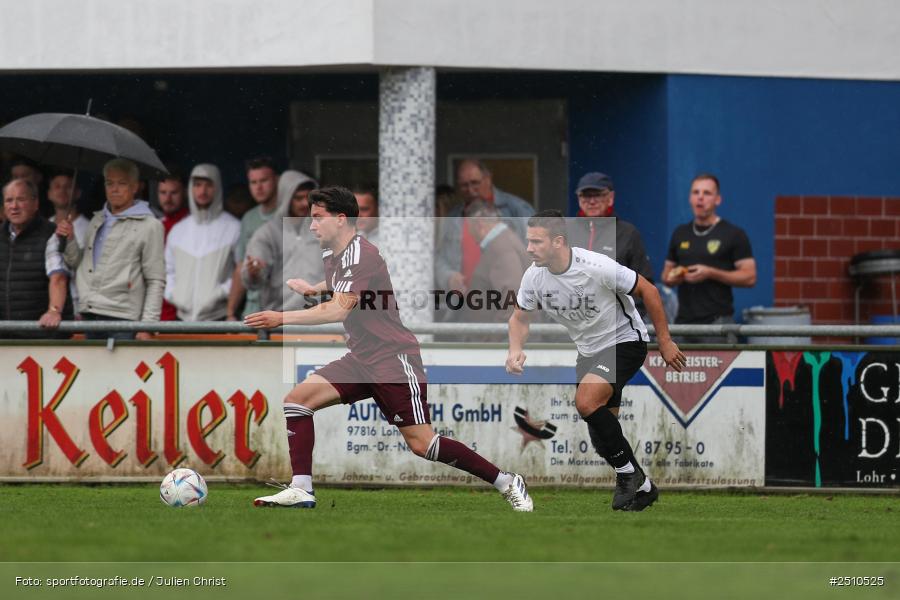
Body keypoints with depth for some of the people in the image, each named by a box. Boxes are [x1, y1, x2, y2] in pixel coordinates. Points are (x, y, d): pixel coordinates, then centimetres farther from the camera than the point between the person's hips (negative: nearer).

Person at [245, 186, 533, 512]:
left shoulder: (361, 254, -18)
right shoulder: (331, 255, 12)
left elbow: (339, 310, -30)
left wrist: (282, 319, -29)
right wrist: (314, 288, 25)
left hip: (393, 357, -9)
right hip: (361, 359, 9)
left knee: (421, 443, -11)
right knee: (297, 399, -6)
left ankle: (506, 482, 1)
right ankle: (301, 490, -9)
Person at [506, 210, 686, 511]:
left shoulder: (597, 267, -28)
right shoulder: (533, 277, -11)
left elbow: (648, 291, -16)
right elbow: (519, 318, 6)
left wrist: (664, 341, -11)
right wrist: (516, 349, -15)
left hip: (624, 342, -7)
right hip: (588, 351, 7)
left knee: (586, 401, -28)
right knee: (602, 435, 8)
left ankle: (628, 472, -12)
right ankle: (641, 487, 28)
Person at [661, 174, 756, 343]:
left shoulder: (733, 234, 2)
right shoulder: (680, 234, 17)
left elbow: (749, 277, -3)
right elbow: (666, 275, 24)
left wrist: (711, 273, -13)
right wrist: (672, 277, -1)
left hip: (717, 322, -5)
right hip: (684, 321, 5)